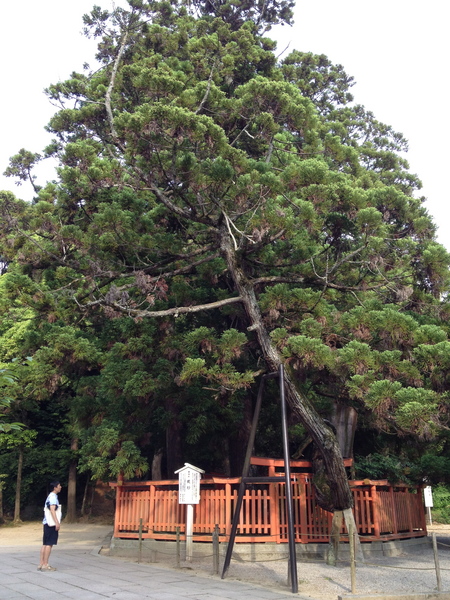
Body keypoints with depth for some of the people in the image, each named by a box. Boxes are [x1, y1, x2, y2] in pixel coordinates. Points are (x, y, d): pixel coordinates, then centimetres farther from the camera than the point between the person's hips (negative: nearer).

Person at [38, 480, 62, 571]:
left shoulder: (51, 496, 18)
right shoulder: (53, 497, -12)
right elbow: (52, 510, -21)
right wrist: (57, 522, -24)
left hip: (47, 523, 10)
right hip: (52, 524, -10)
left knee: (45, 544, 10)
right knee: (49, 544, -7)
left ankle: (41, 564, 12)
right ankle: (45, 565, -5)